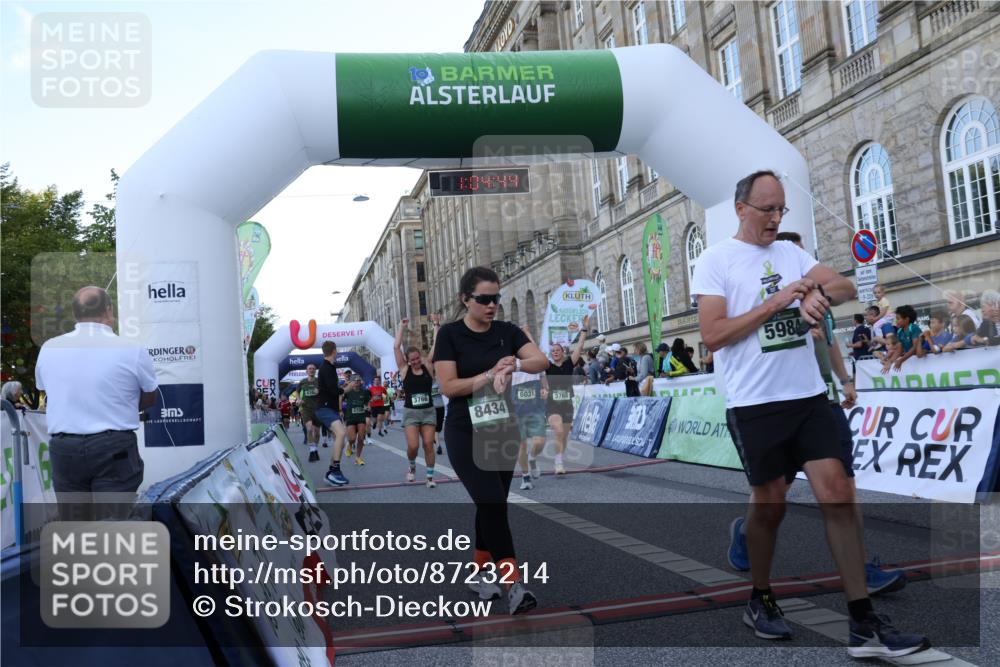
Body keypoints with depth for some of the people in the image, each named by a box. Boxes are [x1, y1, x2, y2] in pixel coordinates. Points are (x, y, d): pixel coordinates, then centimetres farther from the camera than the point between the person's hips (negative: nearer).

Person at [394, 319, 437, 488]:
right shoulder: (404, 370, 0)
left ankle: (430, 477, 8)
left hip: (428, 411, 1)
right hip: (410, 412, -1)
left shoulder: (428, 368, 2)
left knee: (428, 444, -2)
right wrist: (401, 327, 0)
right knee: (412, 445, -9)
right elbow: (396, 347, -5)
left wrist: (435, 326, -5)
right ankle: (412, 467, 21)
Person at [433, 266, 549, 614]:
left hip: (504, 430, 5)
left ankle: (481, 572, 28)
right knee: (493, 504, -14)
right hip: (466, 434, -4)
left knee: (493, 505, 11)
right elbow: (448, 386, -14)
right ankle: (513, 583, -13)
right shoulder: (450, 334, -7)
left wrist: (514, 364, -29)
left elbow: (542, 361, -10)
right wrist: (491, 374, -21)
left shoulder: (507, 331, 3)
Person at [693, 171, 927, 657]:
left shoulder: (791, 252, 11)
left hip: (809, 396, 5)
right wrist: (776, 301, -15)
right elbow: (712, 335, -13)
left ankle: (863, 624, 6)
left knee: (837, 496, -1)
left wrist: (819, 295, -16)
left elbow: (846, 286, 7)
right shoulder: (716, 260, -5)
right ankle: (760, 602, 30)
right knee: (769, 504, 7)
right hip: (755, 405, -4)